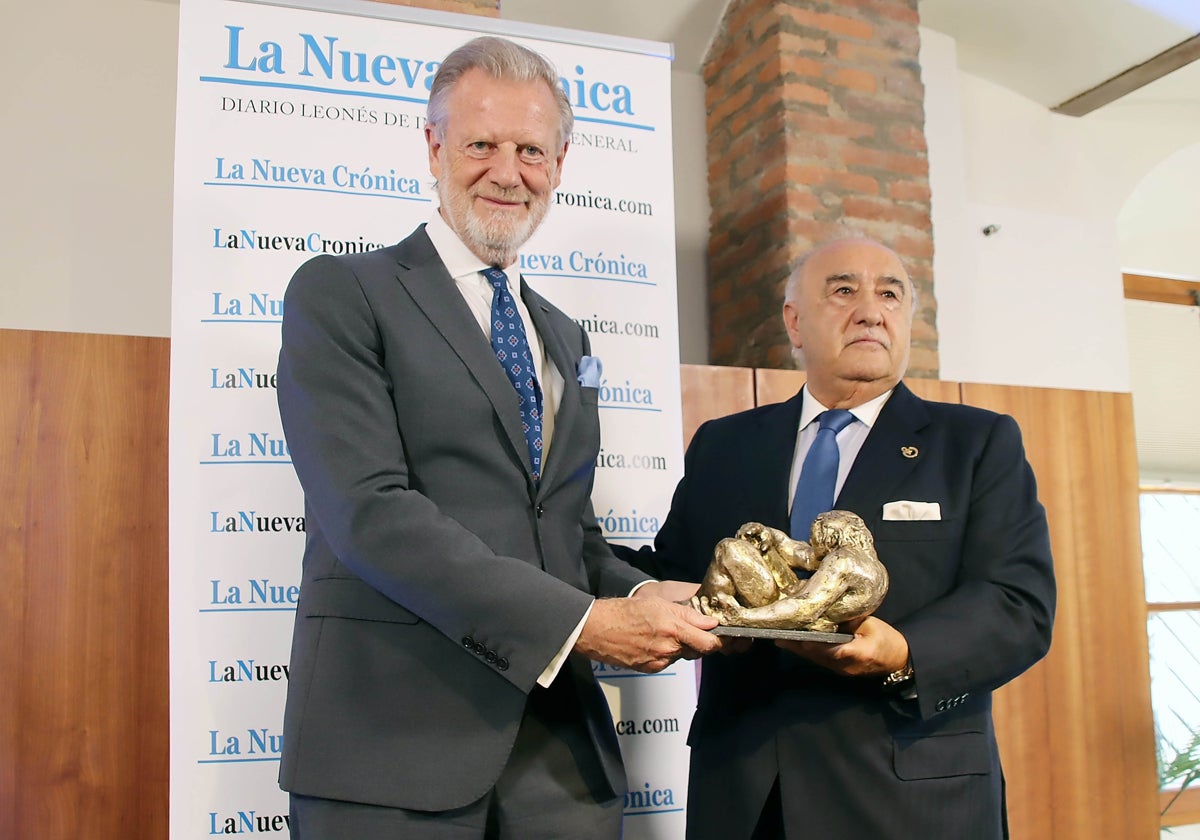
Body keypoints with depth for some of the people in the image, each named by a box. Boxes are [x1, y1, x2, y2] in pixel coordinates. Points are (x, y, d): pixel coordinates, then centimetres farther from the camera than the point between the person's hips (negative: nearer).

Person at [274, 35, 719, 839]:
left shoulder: (564, 338, 18)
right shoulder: (341, 294, -3)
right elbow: (371, 512, -15)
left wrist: (638, 596, -4)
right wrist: (579, 622, -19)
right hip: (394, 741, -5)